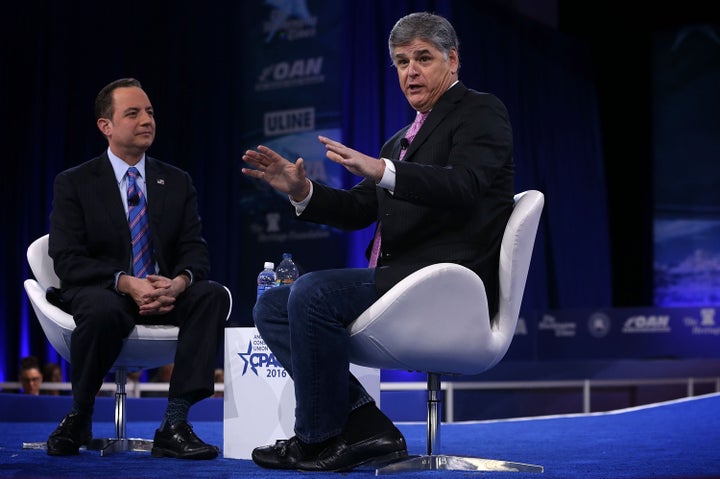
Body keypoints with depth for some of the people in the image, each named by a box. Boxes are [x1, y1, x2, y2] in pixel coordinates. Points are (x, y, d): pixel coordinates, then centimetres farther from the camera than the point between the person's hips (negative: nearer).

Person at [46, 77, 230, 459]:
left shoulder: (177, 182, 12)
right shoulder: (73, 183, 2)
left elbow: (195, 252, 3)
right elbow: (67, 260, -10)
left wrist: (179, 281, -22)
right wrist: (126, 283, -26)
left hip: (164, 296, 4)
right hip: (99, 293, -3)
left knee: (213, 294, -28)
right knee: (104, 310, -39)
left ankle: (174, 425, -30)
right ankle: (78, 419, -13)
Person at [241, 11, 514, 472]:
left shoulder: (481, 111, -1)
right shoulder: (401, 139, 25)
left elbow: (463, 186, -20)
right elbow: (358, 211, 20)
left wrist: (381, 171, -34)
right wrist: (302, 190, 1)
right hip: (395, 276, 10)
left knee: (312, 292, -26)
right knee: (271, 306, 2)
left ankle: (319, 439, -11)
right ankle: (364, 425, -8)